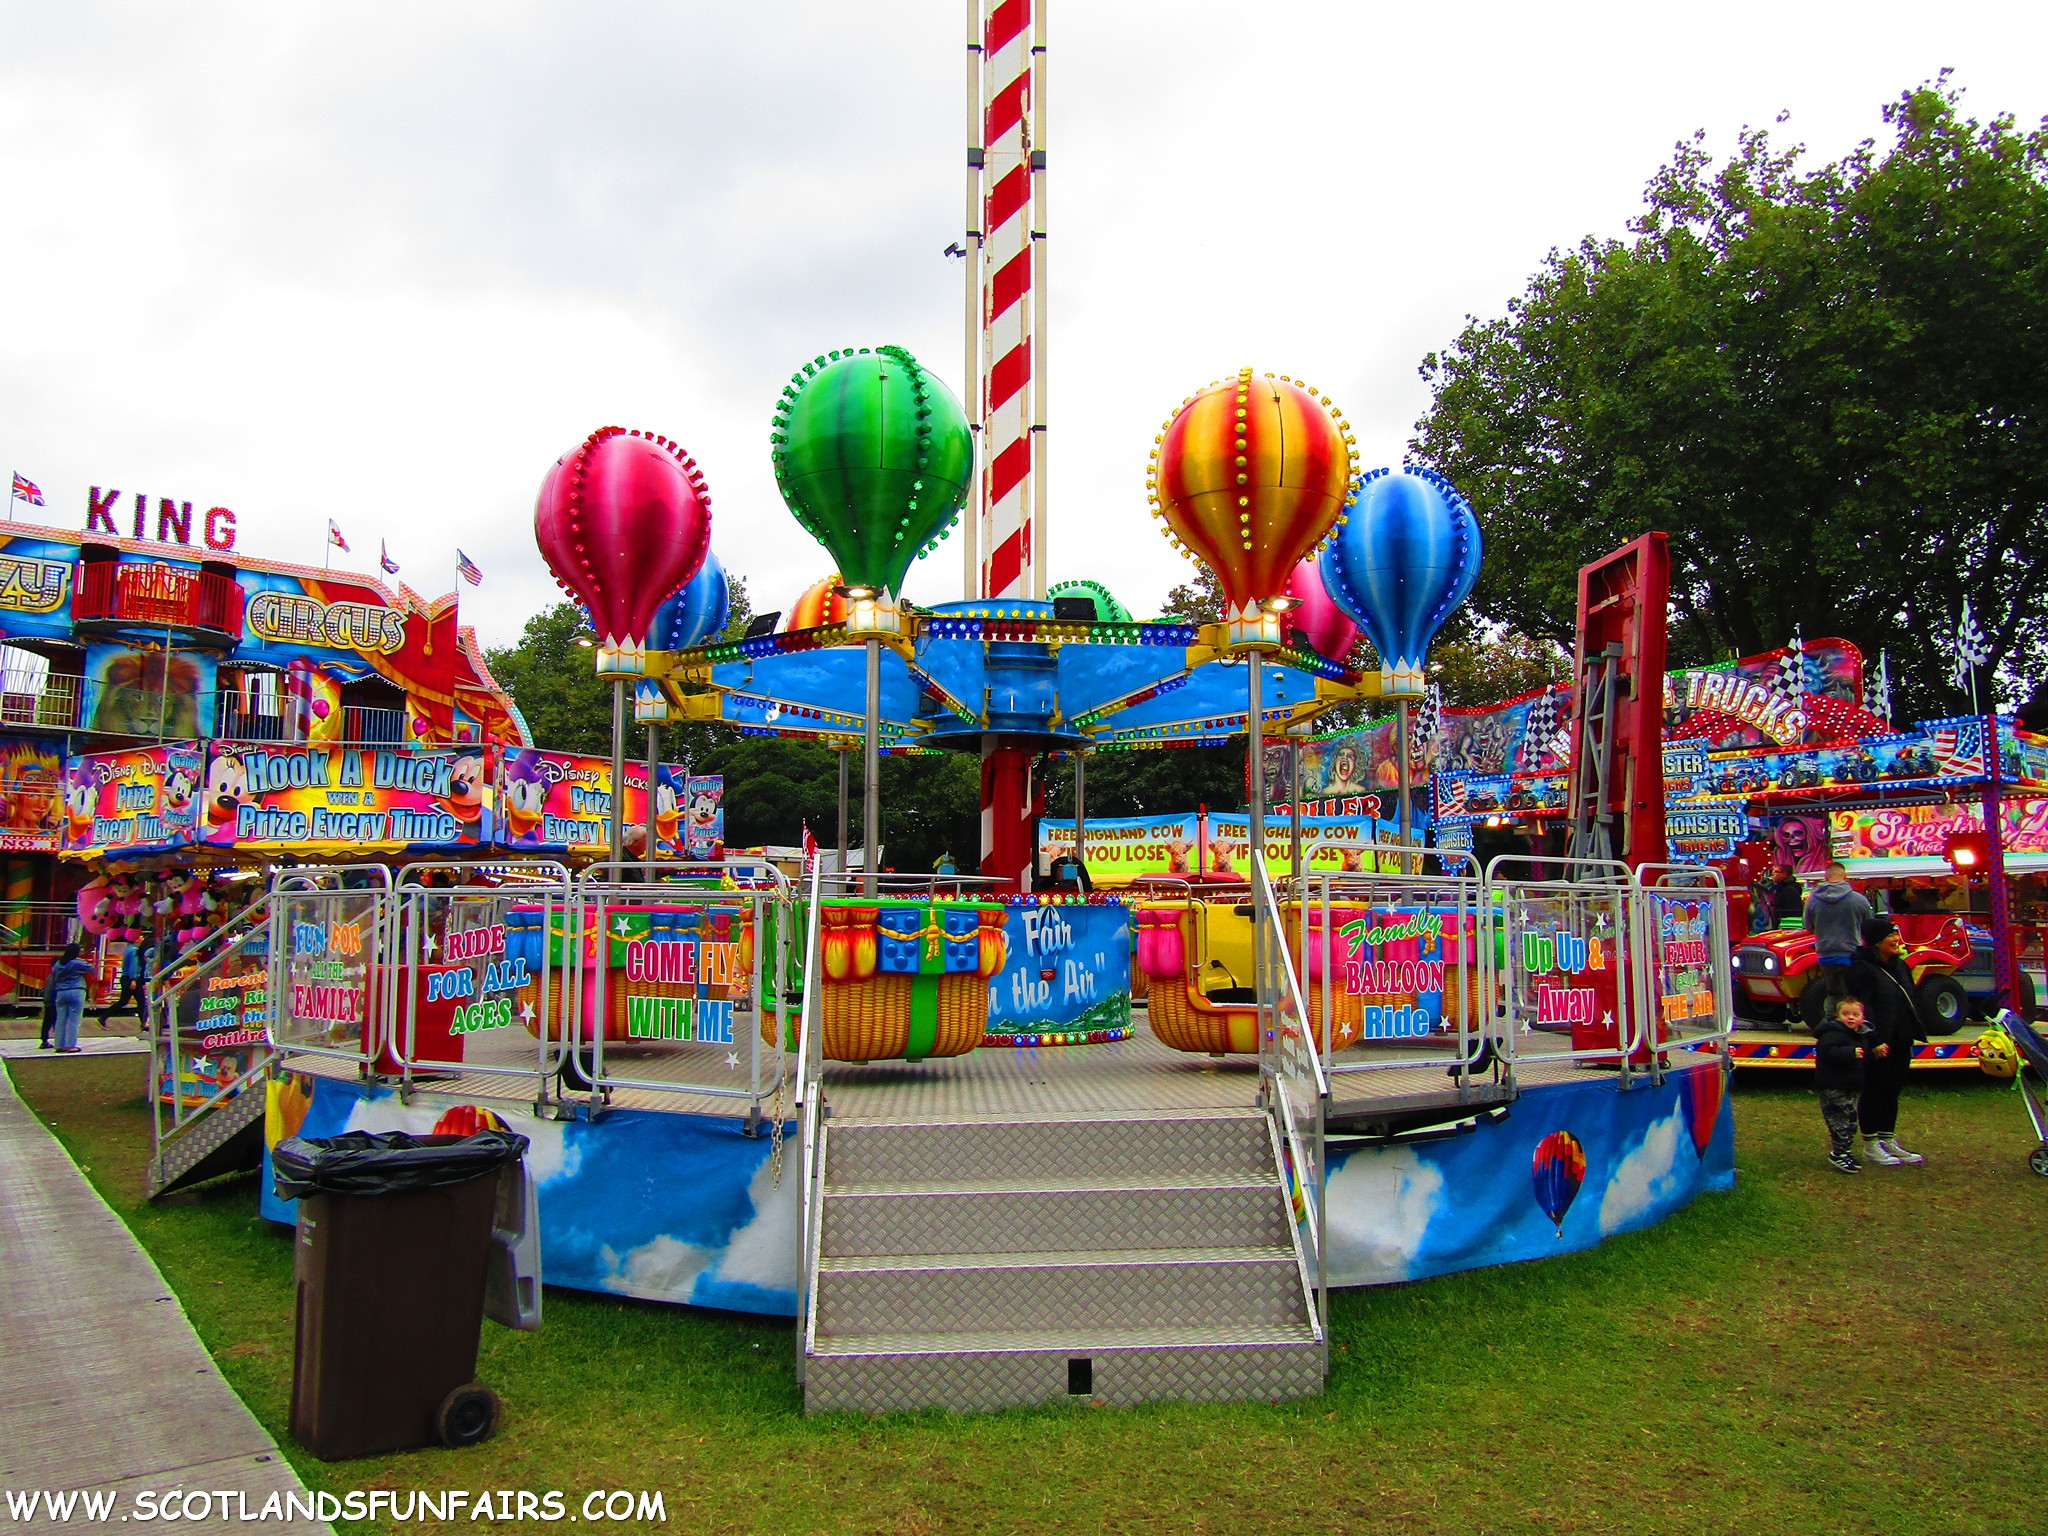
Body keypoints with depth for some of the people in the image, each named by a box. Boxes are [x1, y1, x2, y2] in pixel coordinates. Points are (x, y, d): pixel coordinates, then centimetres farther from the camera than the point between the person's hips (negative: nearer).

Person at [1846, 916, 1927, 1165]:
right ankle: (1870, 1145, 12)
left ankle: (1888, 1141, 26)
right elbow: (1862, 1008, -20)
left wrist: (1914, 1032, 14)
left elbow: (1913, 999, 21)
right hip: (1879, 1044, -8)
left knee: (1892, 1091, 16)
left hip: (1901, 1042, 9)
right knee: (1873, 1092, 2)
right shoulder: (1863, 969, -15)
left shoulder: (1899, 966, 13)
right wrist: (1874, 1041, -26)